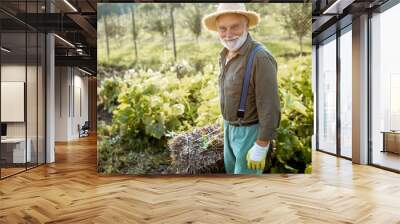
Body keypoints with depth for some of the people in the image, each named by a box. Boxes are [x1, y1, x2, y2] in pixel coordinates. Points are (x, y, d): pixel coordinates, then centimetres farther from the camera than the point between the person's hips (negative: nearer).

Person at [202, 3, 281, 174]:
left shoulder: (260, 58, -26)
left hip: (252, 132, -8)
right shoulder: (227, 55, 2)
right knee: (233, 169, 25)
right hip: (232, 128, 9)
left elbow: (270, 107, -26)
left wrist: (260, 148, -23)